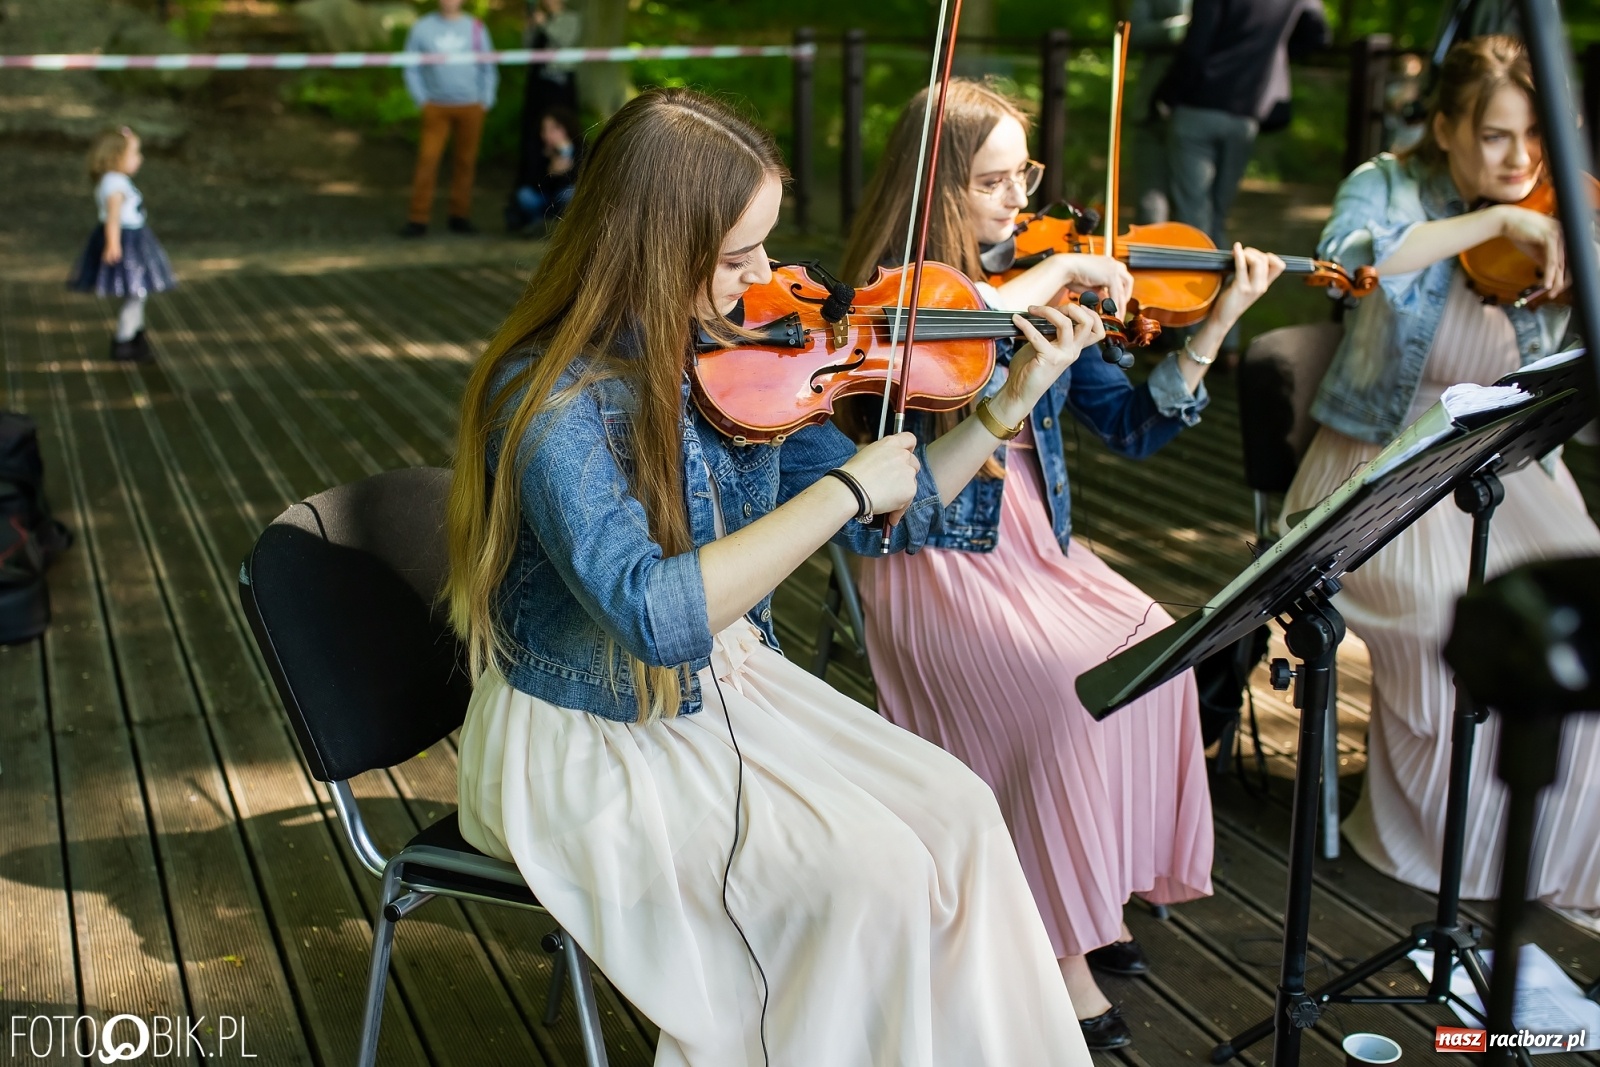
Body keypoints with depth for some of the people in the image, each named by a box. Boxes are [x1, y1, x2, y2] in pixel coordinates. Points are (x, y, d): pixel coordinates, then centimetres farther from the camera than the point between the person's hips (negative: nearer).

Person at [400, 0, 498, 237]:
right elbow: (411, 69, 5)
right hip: (436, 108, -1)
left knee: (465, 162, 5)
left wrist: (486, 101, 1)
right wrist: (422, 100, -2)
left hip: (470, 108, 1)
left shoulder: (476, 28, 4)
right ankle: (418, 219, -5)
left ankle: (459, 216, 15)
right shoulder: (422, 28, 1)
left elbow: (488, 69, 9)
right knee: (427, 160, -8)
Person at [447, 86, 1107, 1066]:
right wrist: (845, 488, -32)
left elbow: (887, 516, 6)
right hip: (589, 744, -7)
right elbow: (652, 616, -37)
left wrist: (1010, 402, -3)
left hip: (733, 683, 7)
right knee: (873, 876, -20)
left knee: (959, 813, -8)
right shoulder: (554, 402, -24)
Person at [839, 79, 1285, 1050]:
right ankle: (1061, 946, -9)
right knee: (1076, 685, -25)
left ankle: (1100, 892, 0)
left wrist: (1218, 323, -4)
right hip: (939, 561, -5)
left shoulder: (1045, 290, 9)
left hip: (1041, 547, 6)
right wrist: (1056, 274, -25)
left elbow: (1133, 426, 6)